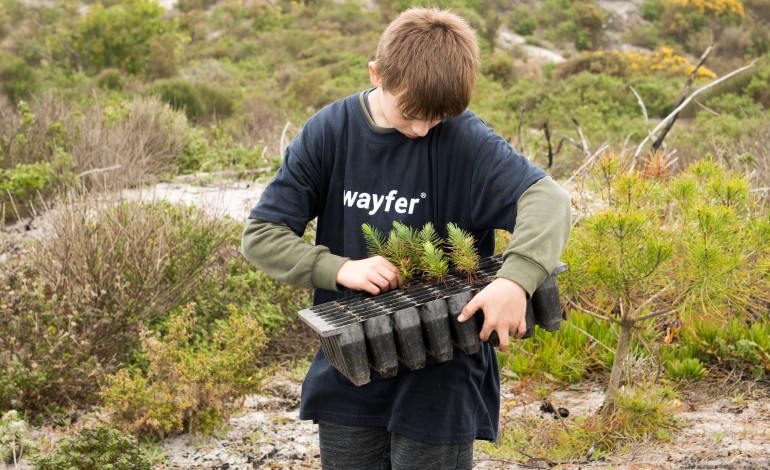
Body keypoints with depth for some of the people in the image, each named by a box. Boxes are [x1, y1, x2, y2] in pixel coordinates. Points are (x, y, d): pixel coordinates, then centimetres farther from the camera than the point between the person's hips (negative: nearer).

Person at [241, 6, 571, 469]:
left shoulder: (465, 139, -13)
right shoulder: (329, 133, -5)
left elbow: (548, 198, -26)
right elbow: (260, 235, -5)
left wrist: (516, 279, -43)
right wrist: (339, 268, -20)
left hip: (440, 383, -3)